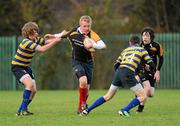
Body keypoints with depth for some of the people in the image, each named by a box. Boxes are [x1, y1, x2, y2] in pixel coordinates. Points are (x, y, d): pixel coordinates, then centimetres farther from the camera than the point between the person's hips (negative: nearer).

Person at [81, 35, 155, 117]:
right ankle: (124, 110, -15)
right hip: (128, 74, -5)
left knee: (108, 96, 21)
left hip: (118, 71, 6)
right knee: (143, 97, 1)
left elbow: (116, 66, 25)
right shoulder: (141, 50, 16)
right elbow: (152, 65, 12)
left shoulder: (125, 50, 28)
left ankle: (87, 110, 18)